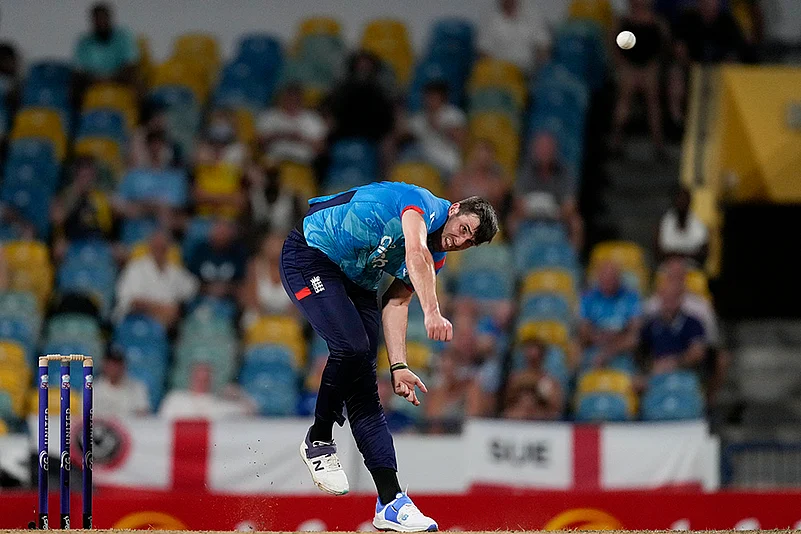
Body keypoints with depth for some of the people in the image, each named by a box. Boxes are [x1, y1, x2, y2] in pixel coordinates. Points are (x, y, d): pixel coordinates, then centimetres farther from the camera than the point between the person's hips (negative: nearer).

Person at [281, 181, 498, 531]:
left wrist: (398, 366, -7)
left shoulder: (437, 258, 4)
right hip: (309, 256, -8)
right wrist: (432, 311, -52)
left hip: (355, 280, 8)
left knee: (364, 389, -1)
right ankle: (318, 440, -2)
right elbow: (415, 253, -40)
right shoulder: (424, 204, -21)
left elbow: (395, 302, 2)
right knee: (351, 346, -27)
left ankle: (390, 501, -7)